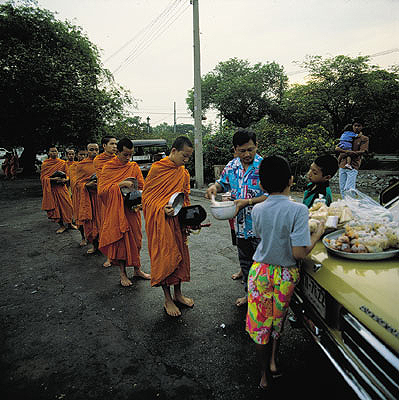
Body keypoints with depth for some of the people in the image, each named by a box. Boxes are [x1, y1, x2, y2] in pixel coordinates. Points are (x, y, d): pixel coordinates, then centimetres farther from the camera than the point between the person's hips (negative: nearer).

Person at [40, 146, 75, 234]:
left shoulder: (62, 163, 7)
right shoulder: (45, 164, 2)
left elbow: (67, 174, 10)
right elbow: (43, 177, -2)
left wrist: (64, 179, -12)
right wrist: (53, 179, -19)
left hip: (61, 187, 1)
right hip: (51, 188, -1)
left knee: (67, 205, -2)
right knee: (55, 206, -1)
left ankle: (69, 223, 13)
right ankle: (62, 225, 10)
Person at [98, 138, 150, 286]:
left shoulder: (134, 167, 7)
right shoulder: (108, 167, -2)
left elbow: (142, 188, 7)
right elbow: (101, 189, -11)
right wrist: (121, 184, -21)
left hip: (132, 209, 3)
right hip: (115, 210, -3)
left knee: (135, 238, 9)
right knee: (120, 239, 1)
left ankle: (137, 269, 25)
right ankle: (122, 273, 16)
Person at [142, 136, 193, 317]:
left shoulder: (184, 173, 9)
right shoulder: (157, 169, -10)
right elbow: (147, 195, -9)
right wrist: (162, 209, -24)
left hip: (178, 221, 6)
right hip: (160, 222, -6)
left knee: (180, 254, 13)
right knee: (164, 257, 0)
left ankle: (178, 293, 31)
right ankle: (167, 299, 17)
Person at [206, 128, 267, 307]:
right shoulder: (232, 166, 3)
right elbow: (223, 182, 18)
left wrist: (247, 202, -26)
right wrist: (215, 187, -6)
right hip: (241, 224, 6)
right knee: (245, 261, 19)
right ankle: (249, 293, 38)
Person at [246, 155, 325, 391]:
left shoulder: (257, 210, -7)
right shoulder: (298, 210, -20)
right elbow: (299, 253, -22)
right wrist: (318, 234, -6)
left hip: (260, 273, 2)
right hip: (286, 276, -2)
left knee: (260, 325, 17)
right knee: (278, 321, 25)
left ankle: (265, 375, 31)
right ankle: (273, 361, 38)